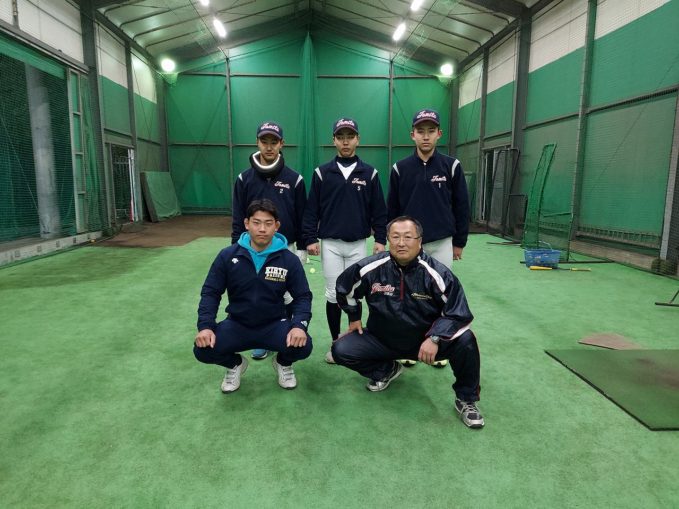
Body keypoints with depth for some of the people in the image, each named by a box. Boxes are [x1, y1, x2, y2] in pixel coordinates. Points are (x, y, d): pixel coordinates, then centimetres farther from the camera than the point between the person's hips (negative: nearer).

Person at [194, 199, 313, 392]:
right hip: (237, 324, 1)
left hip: (274, 324, -1)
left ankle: (283, 363, 12)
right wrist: (205, 326, -18)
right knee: (202, 349, -23)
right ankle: (235, 364, 14)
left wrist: (300, 325, -24)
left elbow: (303, 296, -5)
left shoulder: (289, 260, -9)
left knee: (303, 346, -28)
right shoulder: (228, 256, -7)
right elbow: (210, 293, -2)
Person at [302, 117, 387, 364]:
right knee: (333, 294, 3)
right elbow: (311, 209, 1)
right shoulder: (322, 172, 1)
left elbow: (378, 209, 4)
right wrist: (310, 239, -5)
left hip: (357, 244, 1)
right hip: (330, 244, 0)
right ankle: (336, 343, 17)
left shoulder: (369, 173, 3)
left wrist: (380, 239, -1)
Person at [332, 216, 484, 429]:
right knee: (341, 351, -16)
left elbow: (458, 313, -15)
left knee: (465, 340, -28)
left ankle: (466, 400, 0)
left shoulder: (437, 273, -19)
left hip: (425, 341, -2)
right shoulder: (371, 268, -15)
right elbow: (344, 287, 6)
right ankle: (386, 370, 15)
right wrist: (354, 318, 10)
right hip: (381, 339, 2)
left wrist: (434, 338, -28)